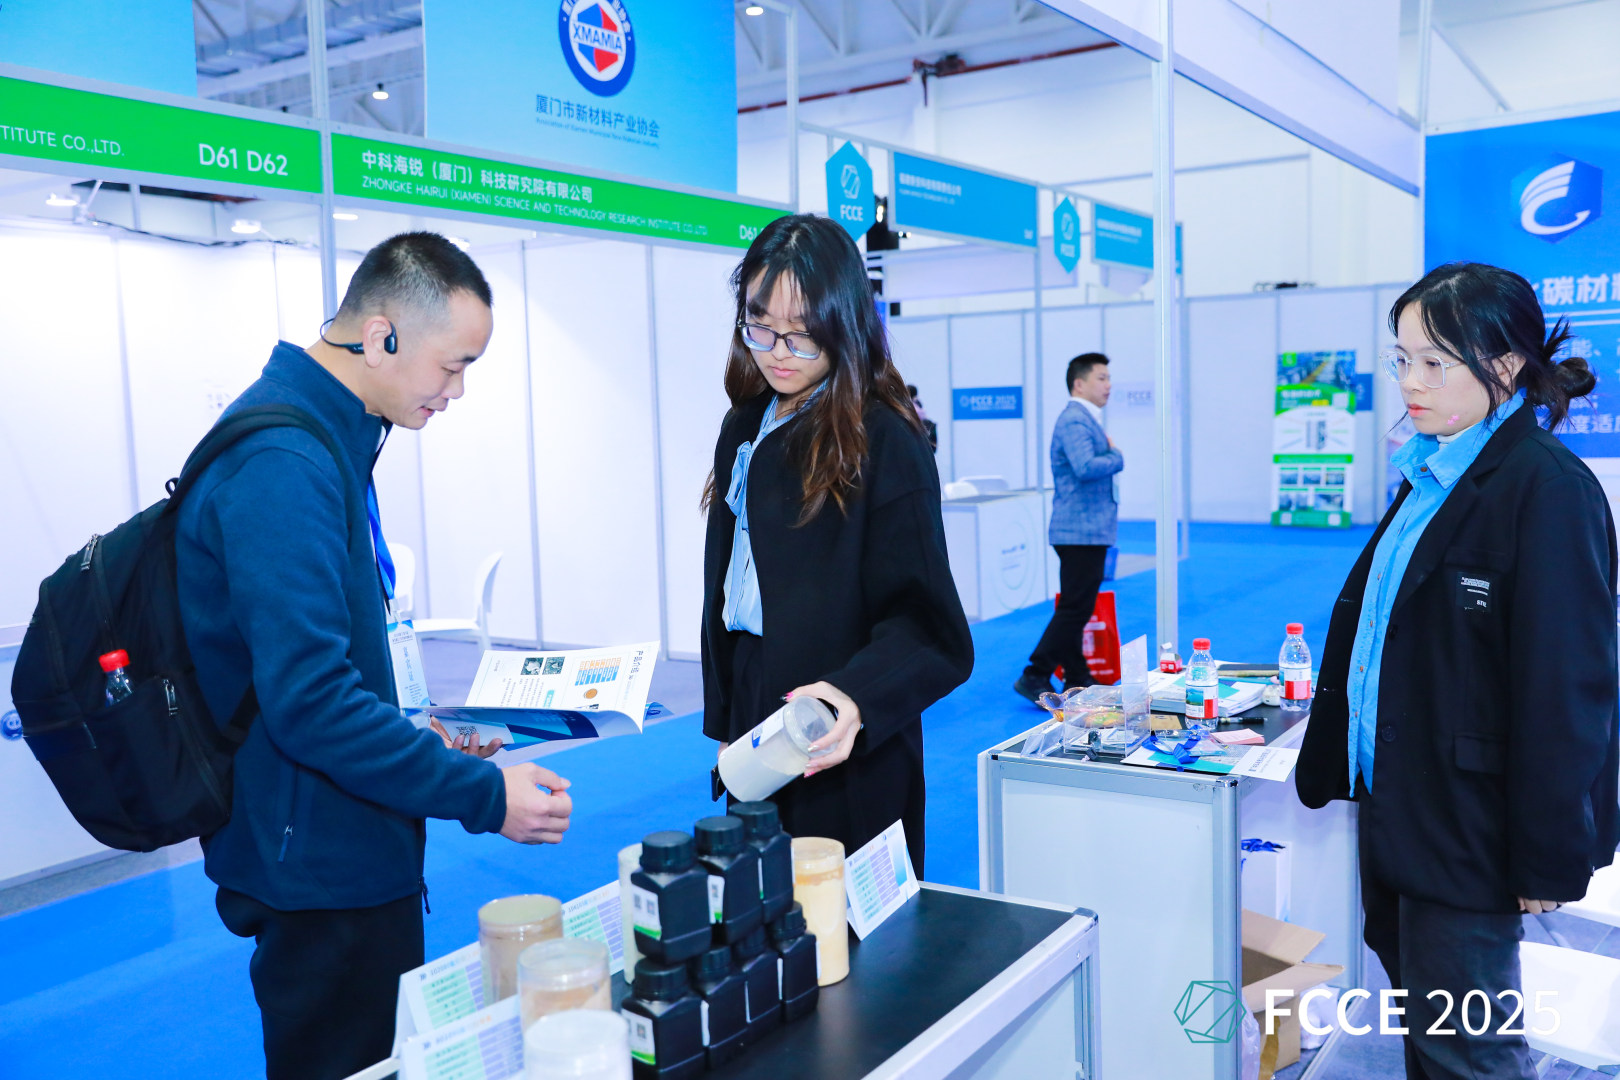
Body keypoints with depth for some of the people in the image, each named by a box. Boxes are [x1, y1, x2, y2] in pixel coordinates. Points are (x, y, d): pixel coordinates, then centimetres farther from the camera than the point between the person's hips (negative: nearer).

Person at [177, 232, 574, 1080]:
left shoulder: (327, 438, 9)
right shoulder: (283, 464, -23)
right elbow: (308, 700, -28)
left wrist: (422, 745, 11)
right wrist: (484, 796, -22)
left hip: (346, 856, 10)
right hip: (320, 874, -10)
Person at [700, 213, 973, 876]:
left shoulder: (883, 441, -14)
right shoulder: (744, 430, 10)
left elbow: (924, 624, -18)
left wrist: (857, 697, -36)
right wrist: (724, 723, 15)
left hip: (845, 759, -7)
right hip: (753, 725, 7)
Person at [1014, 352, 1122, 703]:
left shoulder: (1086, 419, 18)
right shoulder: (1074, 420, -16)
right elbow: (1085, 467, -30)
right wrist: (1117, 457, -14)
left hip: (1089, 531, 10)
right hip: (1081, 531, -10)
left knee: (1076, 608, 13)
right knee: (1074, 609, -9)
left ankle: (1077, 680, 20)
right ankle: (1034, 677, -4)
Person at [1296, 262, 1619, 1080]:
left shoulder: (1548, 490, -18)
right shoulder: (1434, 474, 9)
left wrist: (1548, 859, -16)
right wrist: (1334, 766, 18)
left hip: (1469, 829, -8)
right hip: (1406, 812, 8)